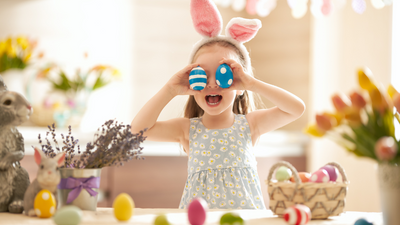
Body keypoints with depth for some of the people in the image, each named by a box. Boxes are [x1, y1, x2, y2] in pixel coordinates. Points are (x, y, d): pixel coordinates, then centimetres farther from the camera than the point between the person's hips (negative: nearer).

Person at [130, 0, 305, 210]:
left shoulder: (250, 124, 3)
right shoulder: (187, 129, 3)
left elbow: (297, 108, -8)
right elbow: (138, 128, -8)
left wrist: (253, 84, -13)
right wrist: (170, 90, -10)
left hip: (246, 214, 1)